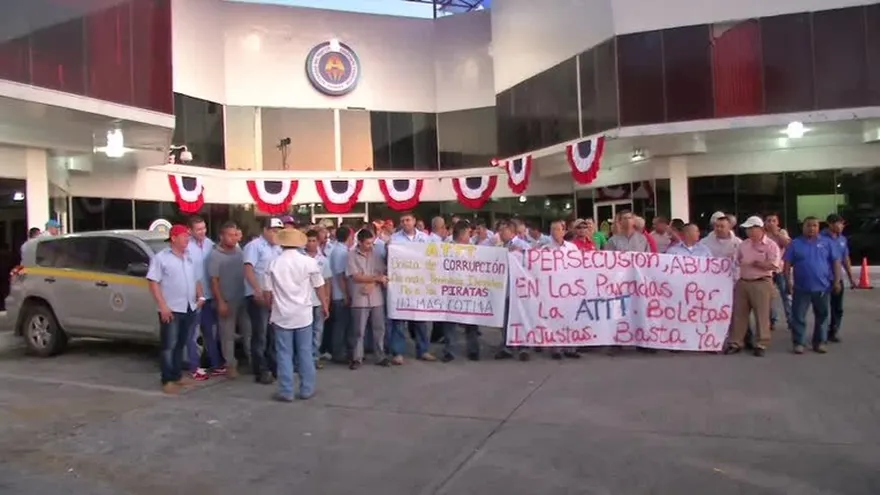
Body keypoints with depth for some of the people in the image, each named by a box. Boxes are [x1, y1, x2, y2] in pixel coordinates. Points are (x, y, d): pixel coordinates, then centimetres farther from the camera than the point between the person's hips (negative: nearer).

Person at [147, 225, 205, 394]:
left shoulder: (189, 258, 15)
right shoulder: (161, 257, -5)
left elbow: (196, 280, 23)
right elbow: (153, 283, -11)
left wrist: (200, 297, 5)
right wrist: (163, 306, -18)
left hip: (189, 309, 6)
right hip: (171, 310, -6)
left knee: (180, 344, 14)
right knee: (169, 345, -4)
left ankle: (177, 375, 22)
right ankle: (168, 380, 1)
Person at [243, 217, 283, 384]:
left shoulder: (278, 248, 15)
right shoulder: (254, 246, -6)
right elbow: (248, 270, -15)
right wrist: (258, 291, -23)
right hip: (258, 296, -7)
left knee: (273, 334, 12)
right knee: (260, 335, -2)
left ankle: (273, 366, 23)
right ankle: (260, 371, 6)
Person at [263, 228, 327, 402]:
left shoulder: (273, 263, -4)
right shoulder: (309, 262, -5)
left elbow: (267, 292, 0)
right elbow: (319, 287, 2)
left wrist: (271, 309, 16)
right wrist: (325, 306, 17)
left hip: (282, 315, 0)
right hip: (303, 314, 0)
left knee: (284, 354, 6)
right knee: (305, 353, 9)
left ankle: (286, 392, 9)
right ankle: (307, 389, 15)